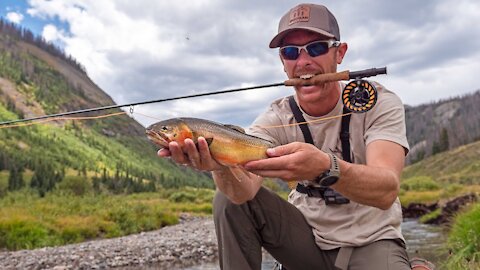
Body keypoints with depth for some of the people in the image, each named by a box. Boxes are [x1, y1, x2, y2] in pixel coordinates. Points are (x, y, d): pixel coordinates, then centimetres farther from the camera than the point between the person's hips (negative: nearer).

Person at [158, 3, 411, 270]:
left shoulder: (378, 102, -13)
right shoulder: (276, 119, -7)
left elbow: (386, 191, -30)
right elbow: (244, 192, -24)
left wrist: (325, 167, -48)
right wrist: (222, 165, -45)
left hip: (371, 242, -2)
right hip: (307, 237, 2)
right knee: (230, 200, -15)